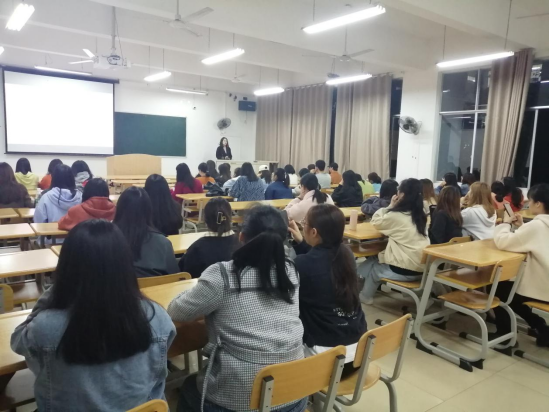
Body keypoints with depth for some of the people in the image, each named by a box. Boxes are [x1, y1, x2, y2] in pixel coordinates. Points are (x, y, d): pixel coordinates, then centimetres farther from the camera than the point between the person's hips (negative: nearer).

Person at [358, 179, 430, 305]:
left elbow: (376, 222, 4)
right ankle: (368, 294, 36)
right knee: (377, 260, 26)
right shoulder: (421, 215, 6)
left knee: (369, 265, 20)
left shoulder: (395, 216, -14)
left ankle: (366, 296, 37)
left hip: (403, 270, -7)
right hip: (422, 268, 7)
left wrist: (391, 206, 7)